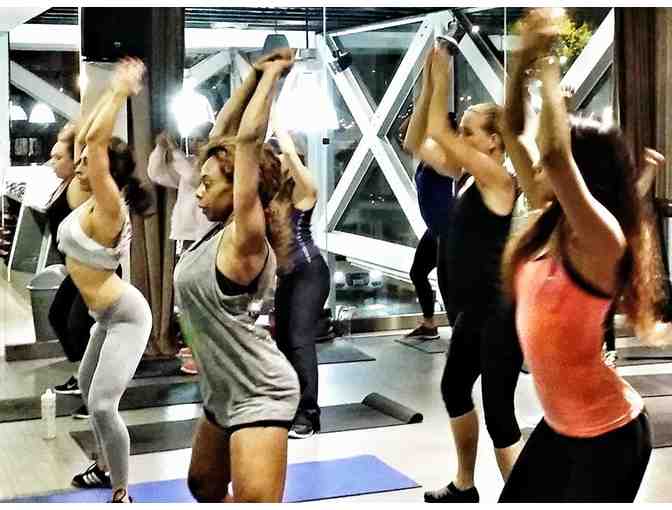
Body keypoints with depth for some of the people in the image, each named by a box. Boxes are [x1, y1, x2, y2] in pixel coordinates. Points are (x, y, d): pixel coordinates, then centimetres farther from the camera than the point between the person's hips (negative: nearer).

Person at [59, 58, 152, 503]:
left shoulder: (107, 208, -19)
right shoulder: (93, 204, 4)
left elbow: (95, 139, -30)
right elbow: (88, 137, 11)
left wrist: (122, 91, -25)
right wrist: (113, 90, 10)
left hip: (126, 315, -10)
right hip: (109, 315, 10)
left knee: (102, 405, -17)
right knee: (90, 392, 23)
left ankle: (122, 496, -8)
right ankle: (106, 468, 39)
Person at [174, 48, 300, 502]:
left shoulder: (244, 238, -17)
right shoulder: (219, 230, 4)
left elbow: (247, 140, -24)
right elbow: (223, 135, 7)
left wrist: (273, 74, -17)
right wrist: (255, 75, 6)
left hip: (259, 394, -10)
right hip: (225, 392, 10)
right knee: (204, 488, 26)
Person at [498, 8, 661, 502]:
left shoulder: (601, 240, -23)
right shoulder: (552, 224, 0)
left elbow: (555, 155, -40)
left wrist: (546, 62, -29)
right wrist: (524, 60, -3)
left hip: (611, 435, -8)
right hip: (562, 424, 8)